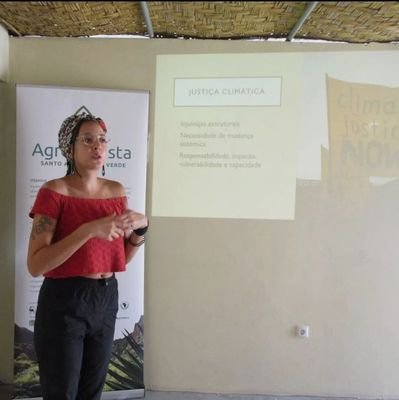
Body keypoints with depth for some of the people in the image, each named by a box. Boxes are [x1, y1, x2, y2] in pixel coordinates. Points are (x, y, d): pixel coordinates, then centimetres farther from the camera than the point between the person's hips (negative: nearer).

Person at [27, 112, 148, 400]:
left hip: (106, 298, 5)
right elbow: (35, 265, -19)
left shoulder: (117, 191, 3)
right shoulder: (54, 191, -13)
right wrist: (89, 230, -28)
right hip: (64, 302, -5)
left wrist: (141, 226, -8)